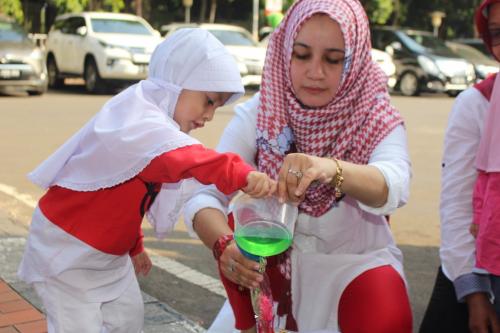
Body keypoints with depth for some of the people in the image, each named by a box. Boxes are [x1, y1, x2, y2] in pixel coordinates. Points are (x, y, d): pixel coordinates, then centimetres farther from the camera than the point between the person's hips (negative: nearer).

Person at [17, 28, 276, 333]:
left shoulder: (157, 123, 4)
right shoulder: (134, 118, -27)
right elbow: (179, 155, -51)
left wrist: (135, 245, 23)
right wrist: (241, 174, -63)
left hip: (110, 250, 10)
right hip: (67, 247, -9)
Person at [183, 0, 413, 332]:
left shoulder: (378, 120, -18)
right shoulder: (258, 113, -15)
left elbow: (393, 187, -40)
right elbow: (203, 195, -25)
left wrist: (331, 169, -60)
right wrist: (224, 245, -46)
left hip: (354, 261, -2)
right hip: (276, 258, 2)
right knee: (235, 229, -24)